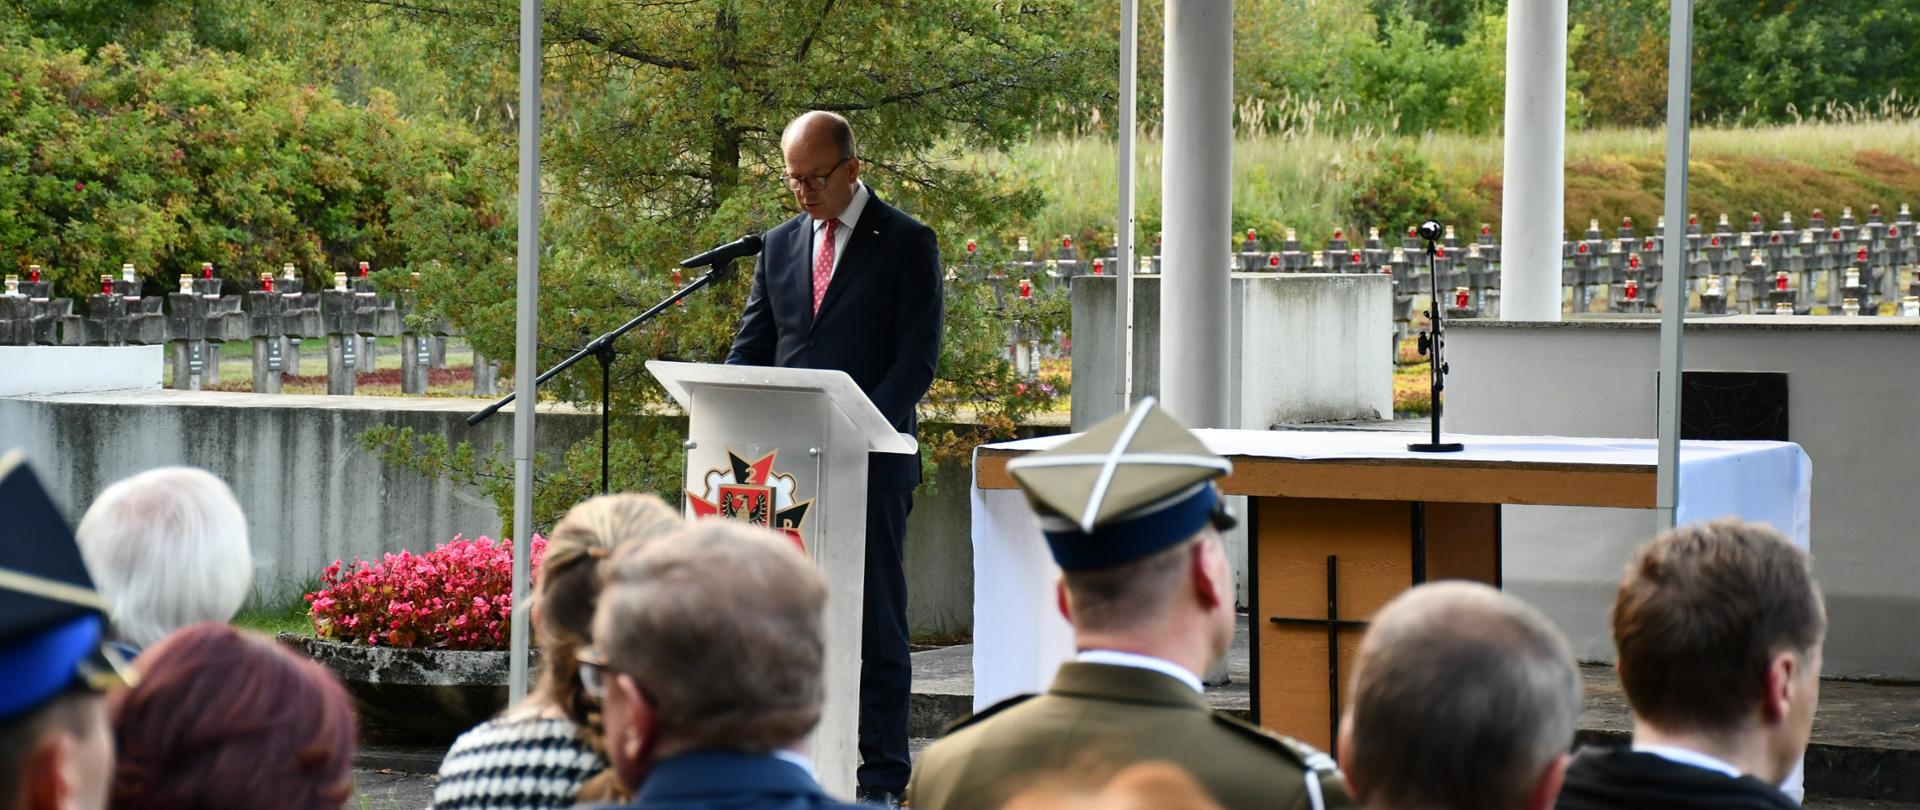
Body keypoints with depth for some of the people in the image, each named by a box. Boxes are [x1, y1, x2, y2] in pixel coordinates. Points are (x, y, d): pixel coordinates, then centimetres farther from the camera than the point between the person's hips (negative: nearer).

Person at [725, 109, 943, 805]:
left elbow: (918, 354, -7)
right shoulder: (780, 245, 15)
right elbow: (751, 346, 16)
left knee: (876, 618, -2)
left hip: (872, 462, -5)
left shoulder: (907, 243, 0)